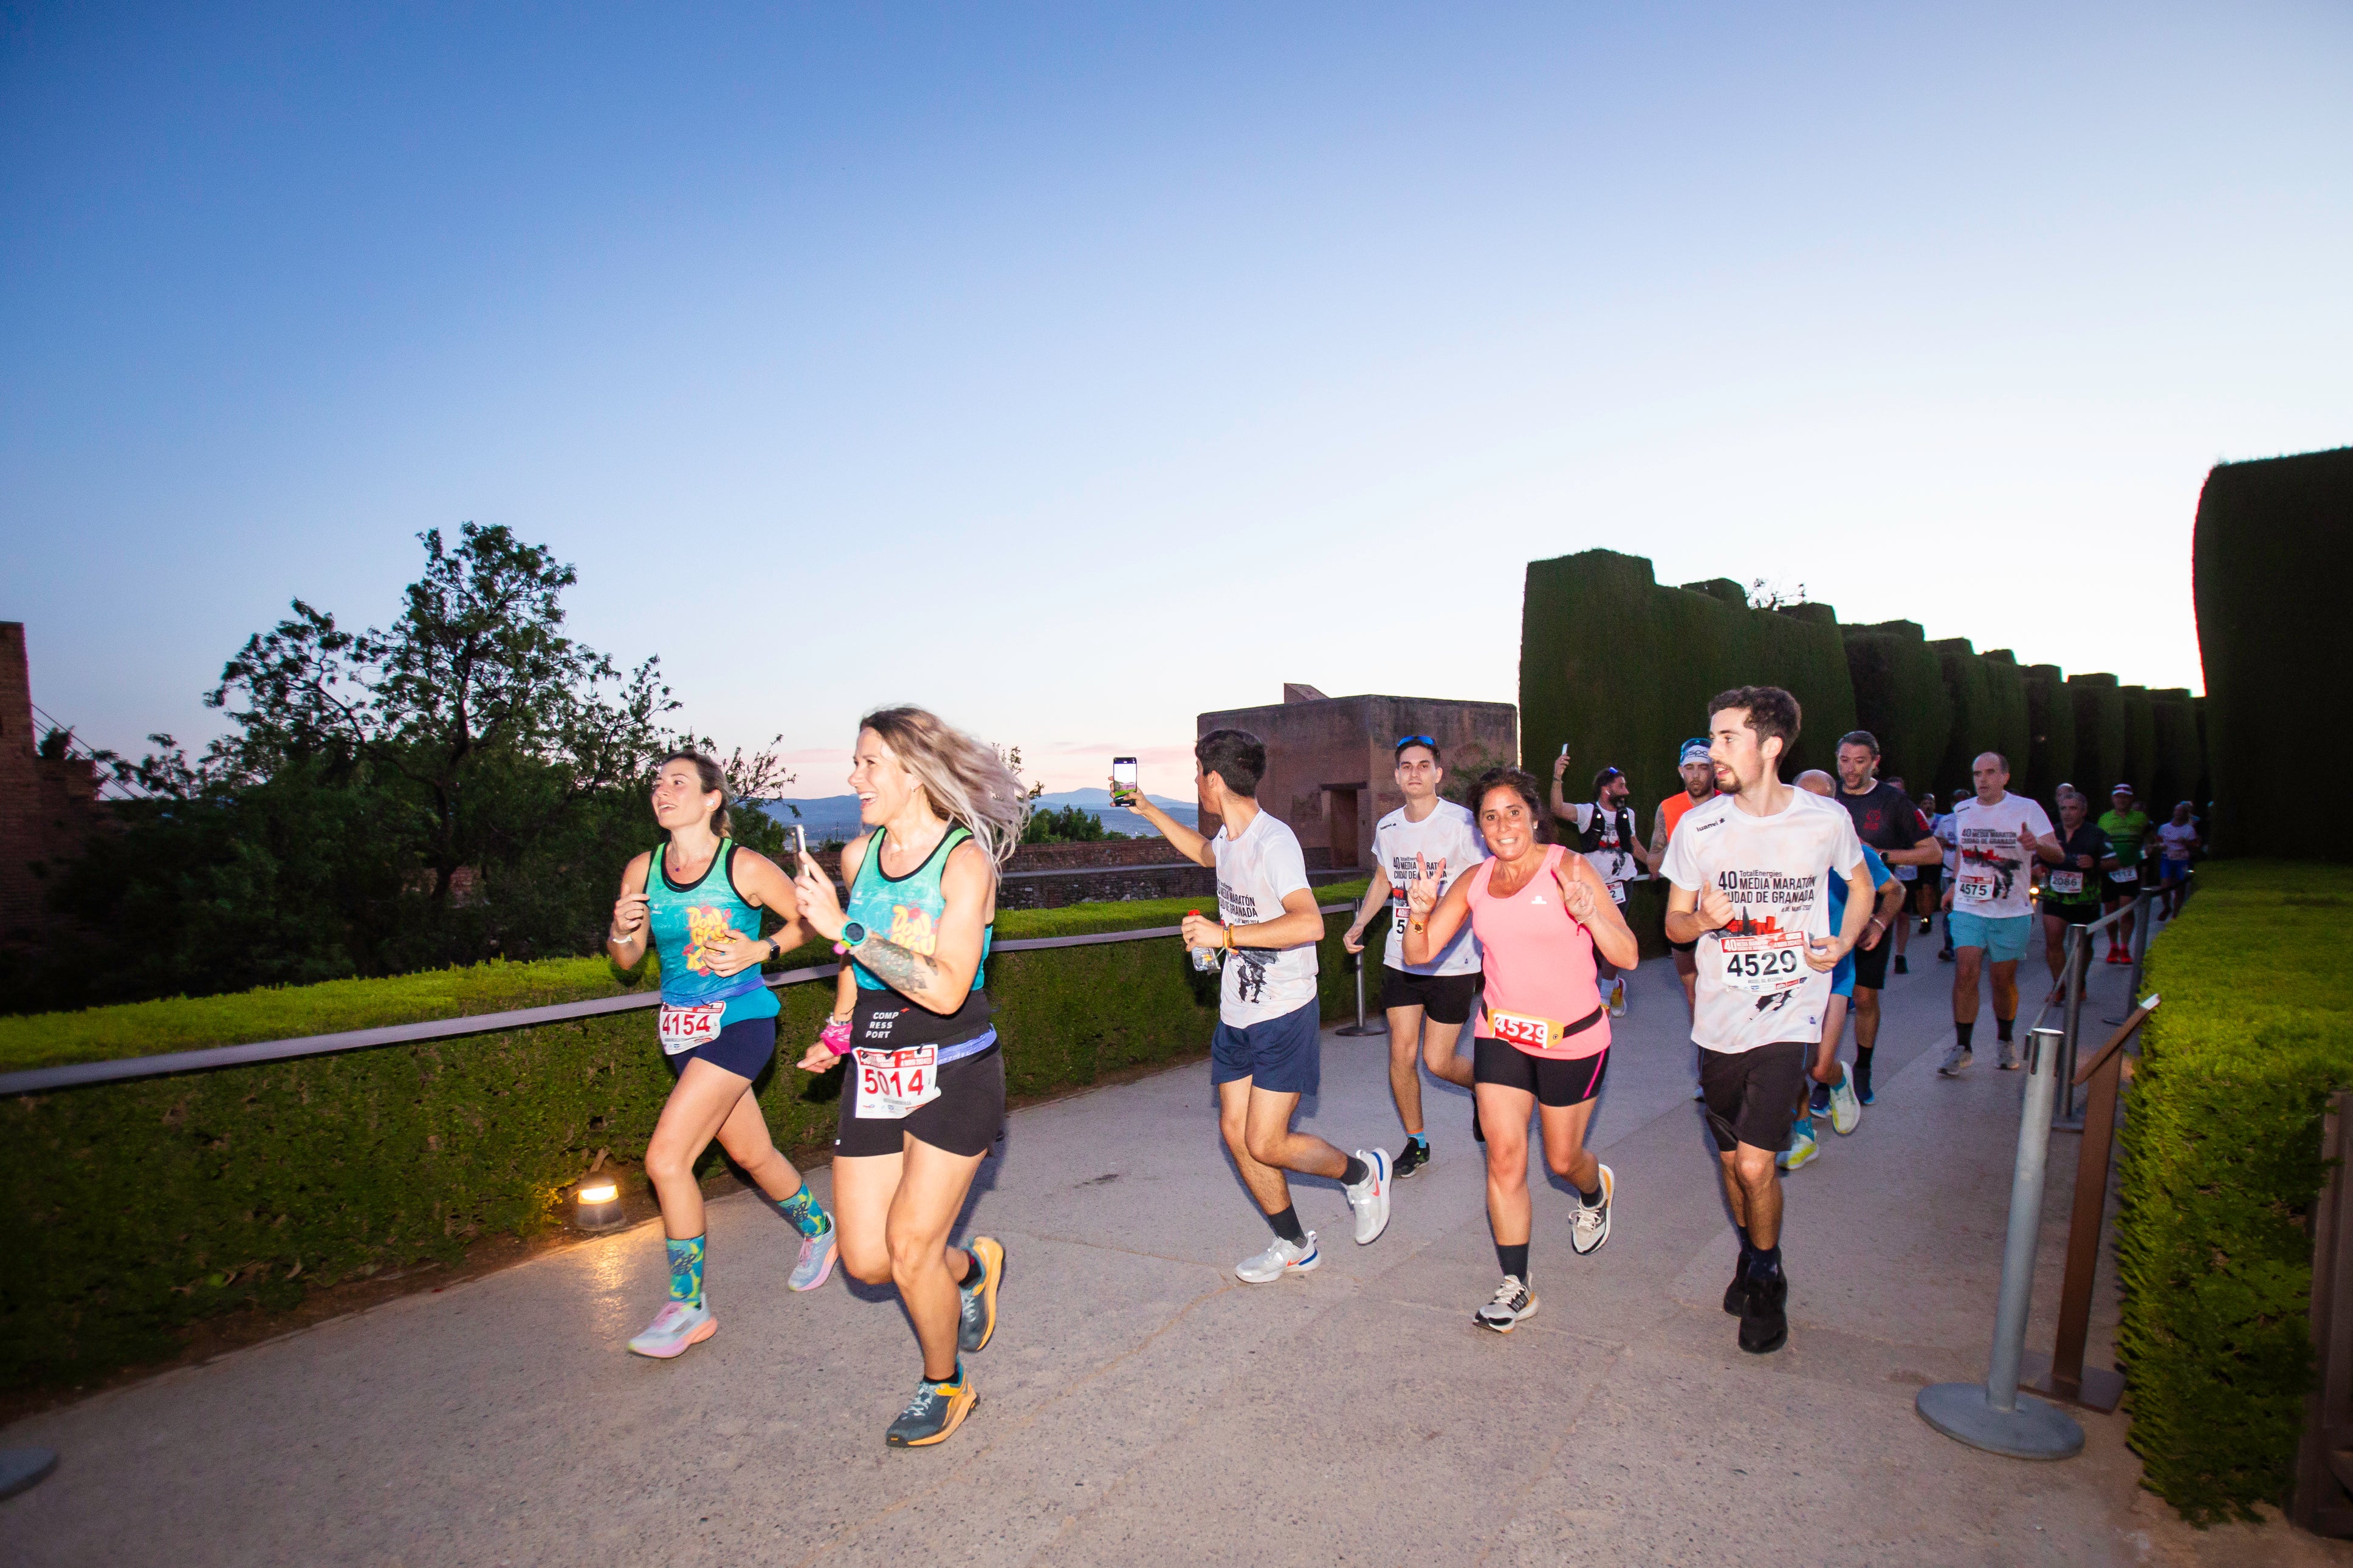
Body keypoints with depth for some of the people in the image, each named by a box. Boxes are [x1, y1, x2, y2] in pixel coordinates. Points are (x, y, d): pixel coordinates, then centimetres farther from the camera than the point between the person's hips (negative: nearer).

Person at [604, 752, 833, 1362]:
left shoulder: (746, 867, -14)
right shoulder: (642, 871, 1)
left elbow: (805, 919, -2)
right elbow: (626, 959, 9)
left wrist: (758, 950, -17)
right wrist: (622, 929, -12)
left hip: (740, 1023, -6)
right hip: (681, 1029, 6)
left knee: (666, 1158, -13)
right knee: (751, 1154, 18)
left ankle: (688, 1307, 4)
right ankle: (818, 1229, 44)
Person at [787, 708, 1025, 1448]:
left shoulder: (965, 860, -16)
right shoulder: (857, 855, 3)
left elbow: (945, 989, -27)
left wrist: (842, 927, -27)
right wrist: (841, 1033, 12)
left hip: (955, 1075, -6)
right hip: (874, 1075, 6)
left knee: (910, 1250, -3)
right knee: (866, 1260, 6)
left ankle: (945, 1386, 26)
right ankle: (971, 1268, 38)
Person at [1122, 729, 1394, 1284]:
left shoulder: (1273, 840, -21)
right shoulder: (1230, 836, 7)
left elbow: (1309, 923, -34)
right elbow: (1203, 852, 33)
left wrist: (1224, 935, -30)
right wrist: (1147, 809, 31)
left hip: (1284, 1015, -8)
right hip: (1237, 1013, 9)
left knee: (1266, 1145, -9)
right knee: (1236, 1132, 8)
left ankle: (1362, 1173, 19)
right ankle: (1294, 1246, 25)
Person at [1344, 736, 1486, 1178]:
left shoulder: (1460, 823, -12)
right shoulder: (1387, 827, 4)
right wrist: (1360, 924, 8)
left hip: (1453, 962, -4)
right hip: (1401, 959, 5)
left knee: (1438, 1062, -1)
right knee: (1401, 1054, 4)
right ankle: (1416, 1142, 24)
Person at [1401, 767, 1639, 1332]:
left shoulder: (1568, 868, -13)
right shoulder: (1473, 883, -1)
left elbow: (1627, 957, -16)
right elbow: (1419, 953, 0)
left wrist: (1589, 913, -34)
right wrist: (1420, 909, -20)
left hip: (1574, 1037, -3)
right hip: (1501, 1033, 3)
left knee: (1562, 1159, 14)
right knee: (1504, 1158, -3)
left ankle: (1596, 1193, 51)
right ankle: (1516, 1287, 10)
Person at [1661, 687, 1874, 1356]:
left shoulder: (1826, 819, -5)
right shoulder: (1697, 827, -4)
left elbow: (1860, 884, 15)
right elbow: (1674, 922, 4)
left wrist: (1843, 942, -2)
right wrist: (1705, 920, -19)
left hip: (1789, 1016, -2)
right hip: (1720, 1018, 2)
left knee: (1755, 1166, -9)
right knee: (1732, 1160, 13)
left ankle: (1767, 1283, 19)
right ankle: (1754, 1258, 42)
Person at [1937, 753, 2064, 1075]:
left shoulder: (2026, 809, -5)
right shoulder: (1962, 811, 6)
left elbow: (2058, 855, -11)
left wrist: (2037, 845, -33)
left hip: (2012, 913, -1)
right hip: (1968, 908, 2)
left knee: (2004, 979, 6)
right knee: (1965, 973, -11)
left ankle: (2005, 1041, 29)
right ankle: (1962, 1048, -4)